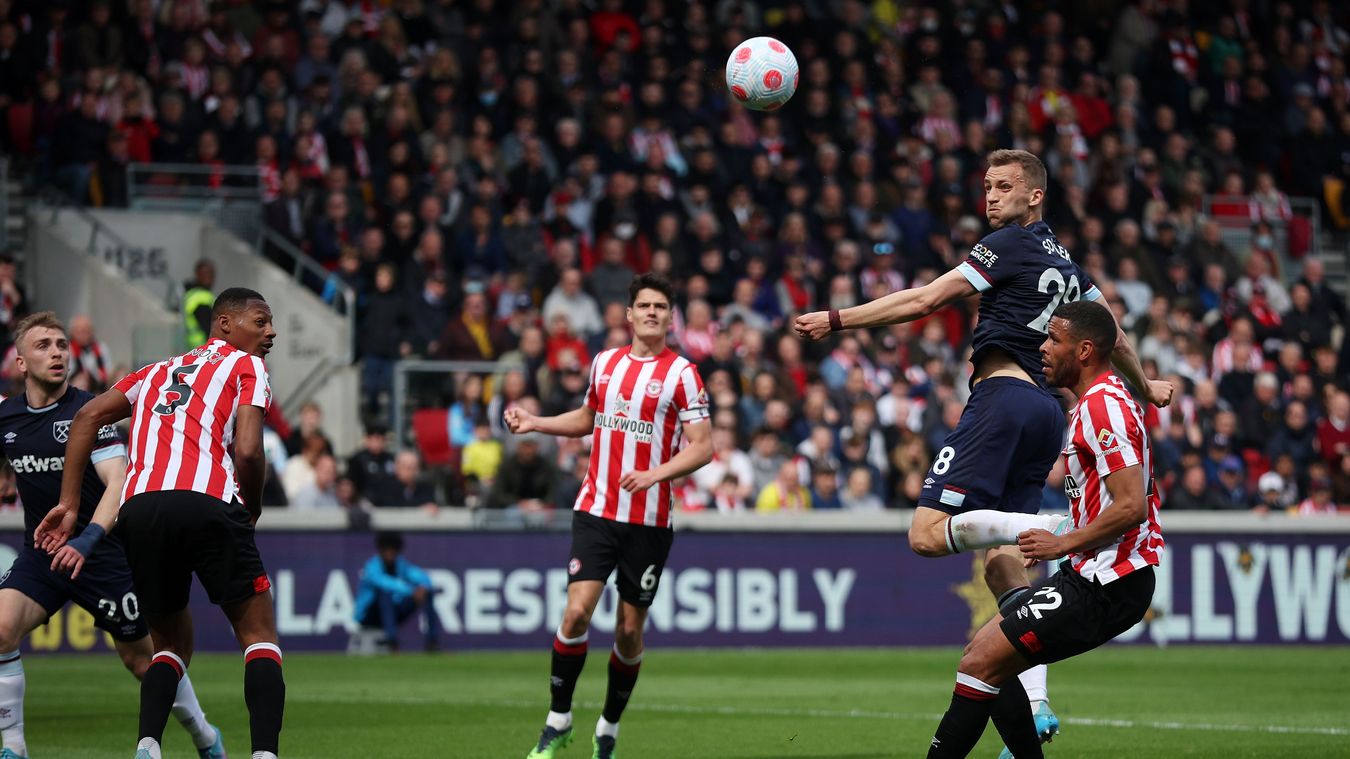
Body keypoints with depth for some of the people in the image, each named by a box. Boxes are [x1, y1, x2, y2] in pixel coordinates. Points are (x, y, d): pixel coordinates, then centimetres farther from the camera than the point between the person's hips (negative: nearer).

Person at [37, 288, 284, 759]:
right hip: (208, 504, -5)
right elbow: (247, 451, -1)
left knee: (172, 644, 20)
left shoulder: (158, 372, 31)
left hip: (138, 509, 5)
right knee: (259, 636, 7)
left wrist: (69, 505, 15)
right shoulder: (246, 366, 15)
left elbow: (88, 416, 19)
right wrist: (252, 510, 16)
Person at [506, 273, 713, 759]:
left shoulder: (681, 373, -4)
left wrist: (654, 474, -22)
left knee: (629, 629, 3)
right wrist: (535, 423, 13)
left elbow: (702, 447, -8)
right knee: (577, 610, -13)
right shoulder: (604, 363, 9)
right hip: (596, 511, 2)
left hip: (650, 520, -2)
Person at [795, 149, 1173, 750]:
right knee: (1001, 565, 6)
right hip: (1047, 412, 8)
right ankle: (1034, 707, -5)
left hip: (1003, 393, -8)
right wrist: (1145, 386, 54)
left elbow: (924, 301, -5)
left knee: (928, 535, -17)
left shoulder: (1009, 244, 0)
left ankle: (1059, 529, -29)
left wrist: (836, 320, -1)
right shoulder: (1066, 265, 23)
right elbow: (1111, 332, 35)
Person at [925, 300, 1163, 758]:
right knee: (984, 654, 13)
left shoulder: (1102, 407, -16)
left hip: (1105, 585, -11)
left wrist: (1063, 544, -15)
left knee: (981, 664, -12)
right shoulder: (1102, 402, 17)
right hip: (1093, 575, 11)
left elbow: (1131, 506, -24)